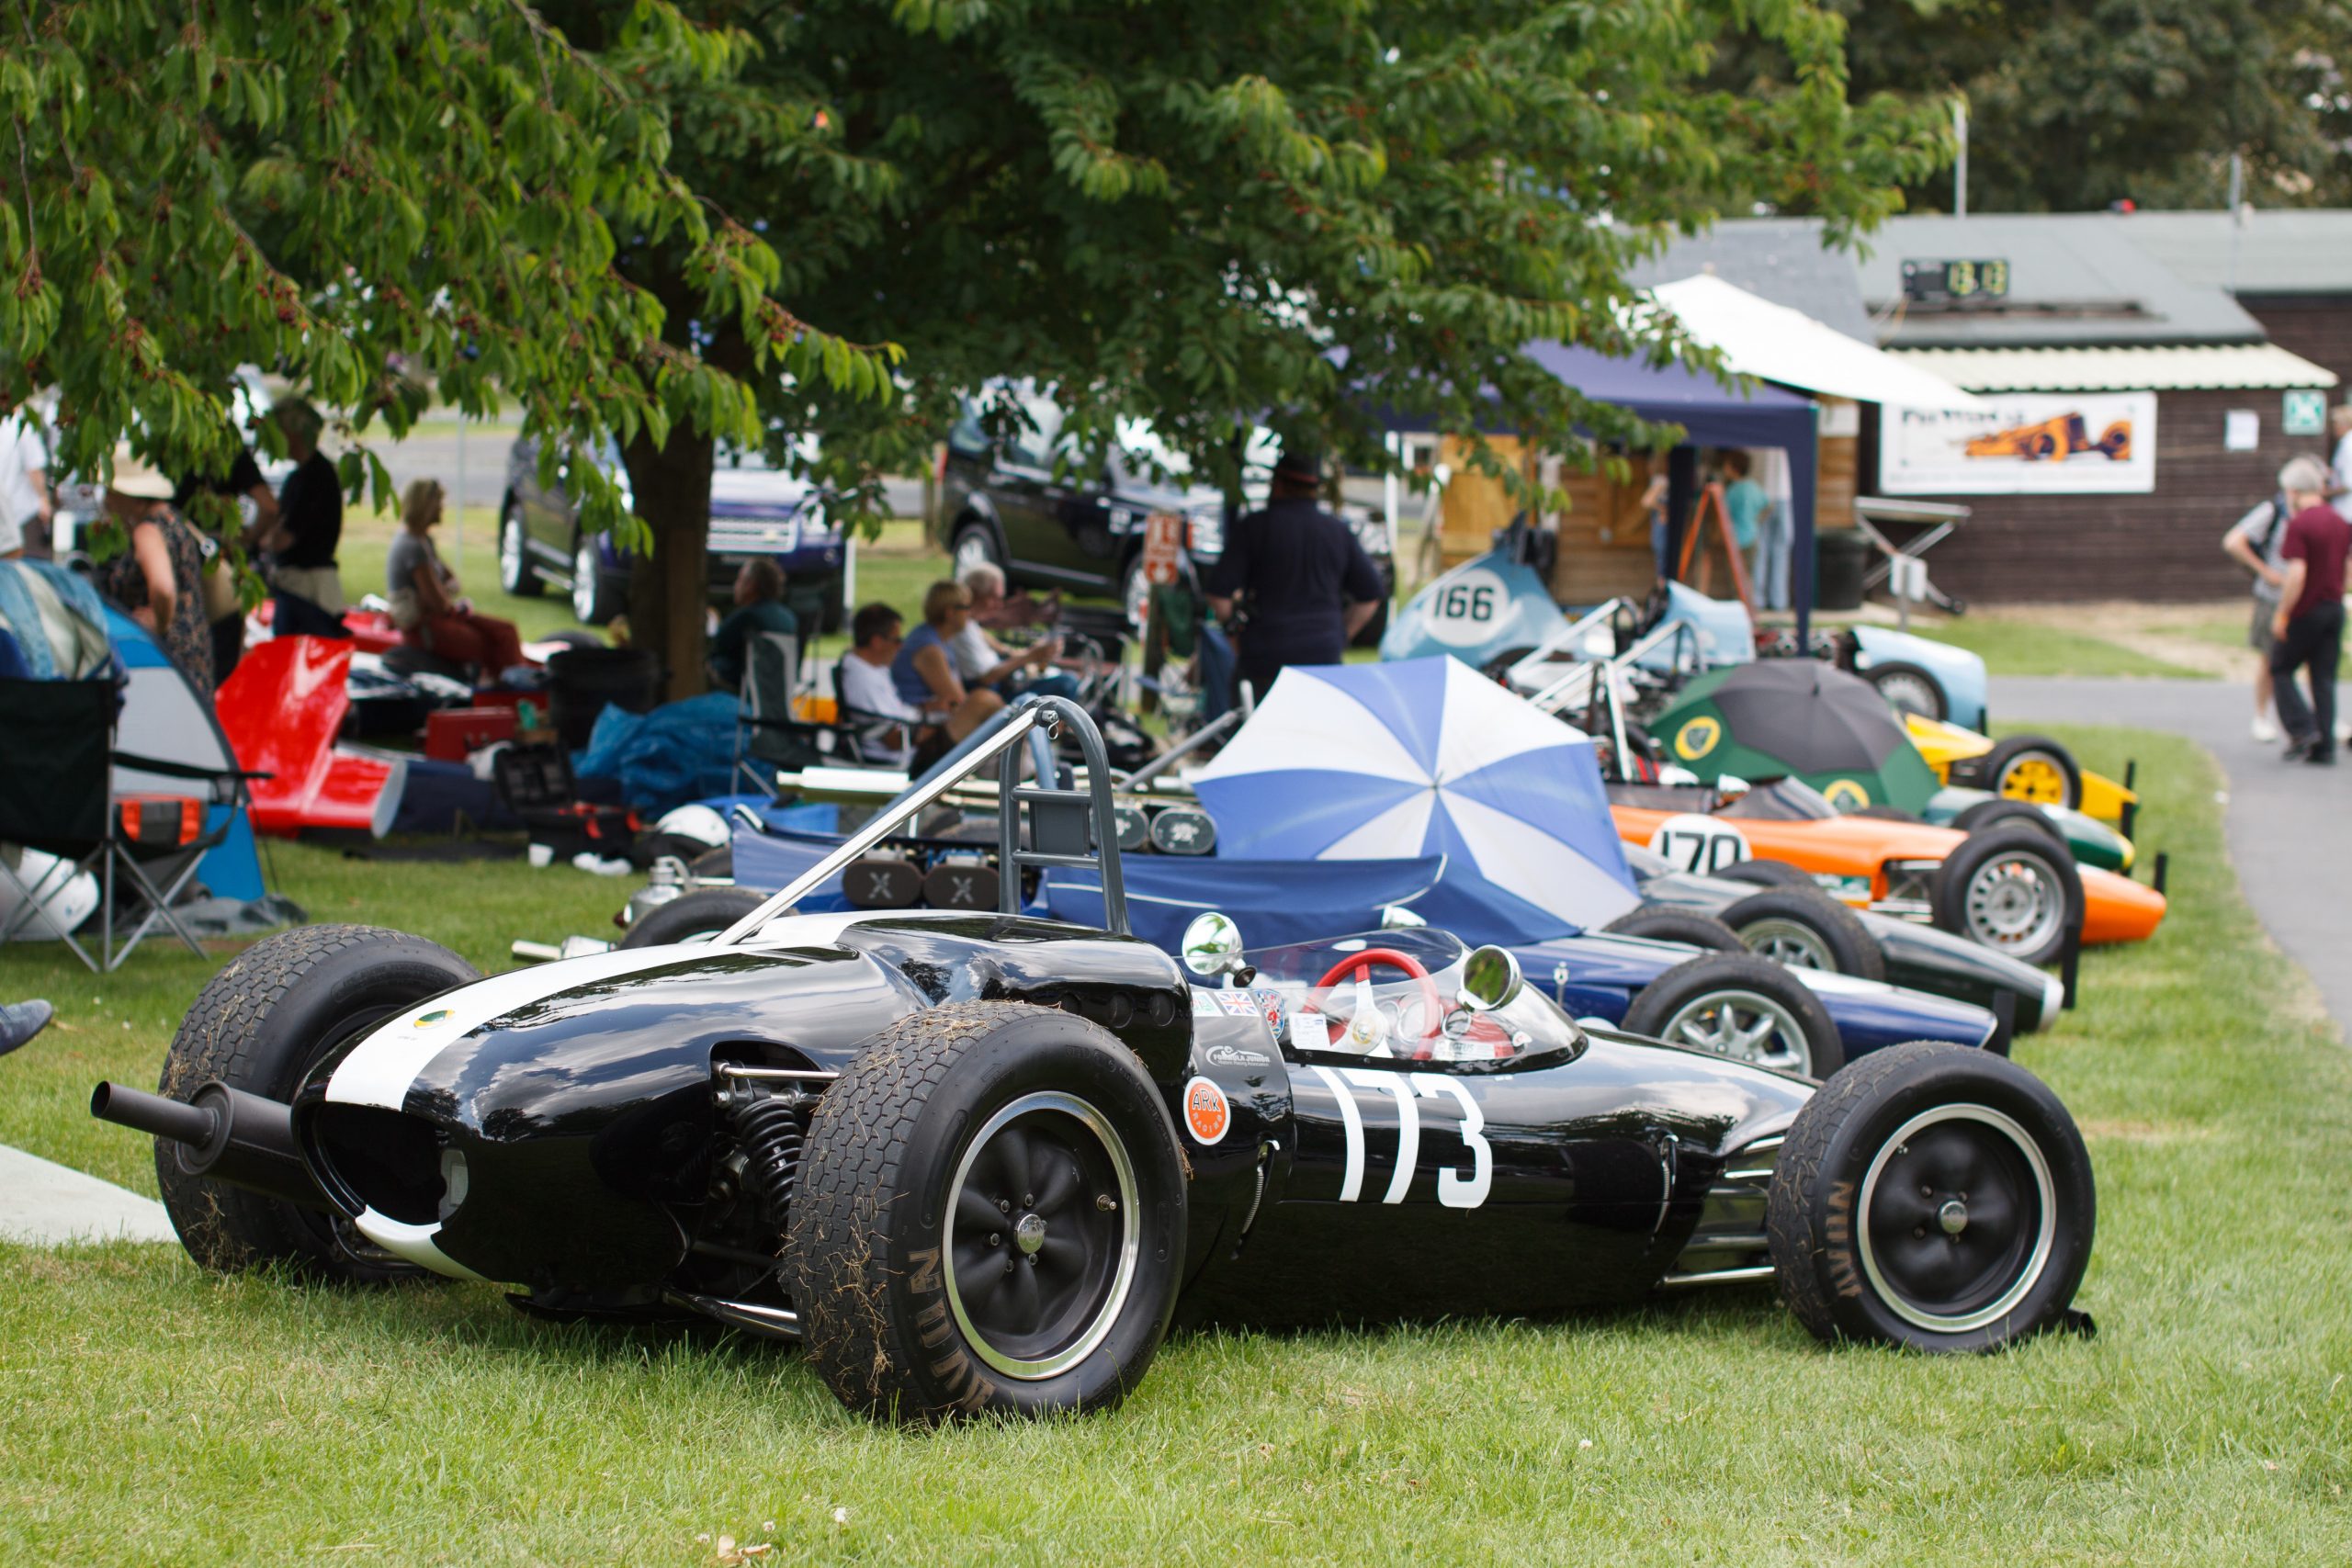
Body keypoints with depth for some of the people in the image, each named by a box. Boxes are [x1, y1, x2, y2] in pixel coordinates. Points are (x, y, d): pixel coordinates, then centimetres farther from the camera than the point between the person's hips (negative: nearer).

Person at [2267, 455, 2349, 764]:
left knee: (2280, 669, 8)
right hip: (2335, 608, 7)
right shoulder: (2340, 522, 7)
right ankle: (2325, 746, 6)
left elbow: (2297, 574, -22)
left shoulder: (2299, 524, -16)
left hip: (2307, 611, -7)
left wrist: (2282, 615, -15)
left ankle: (2302, 729, -5)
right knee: (2324, 678, 9)